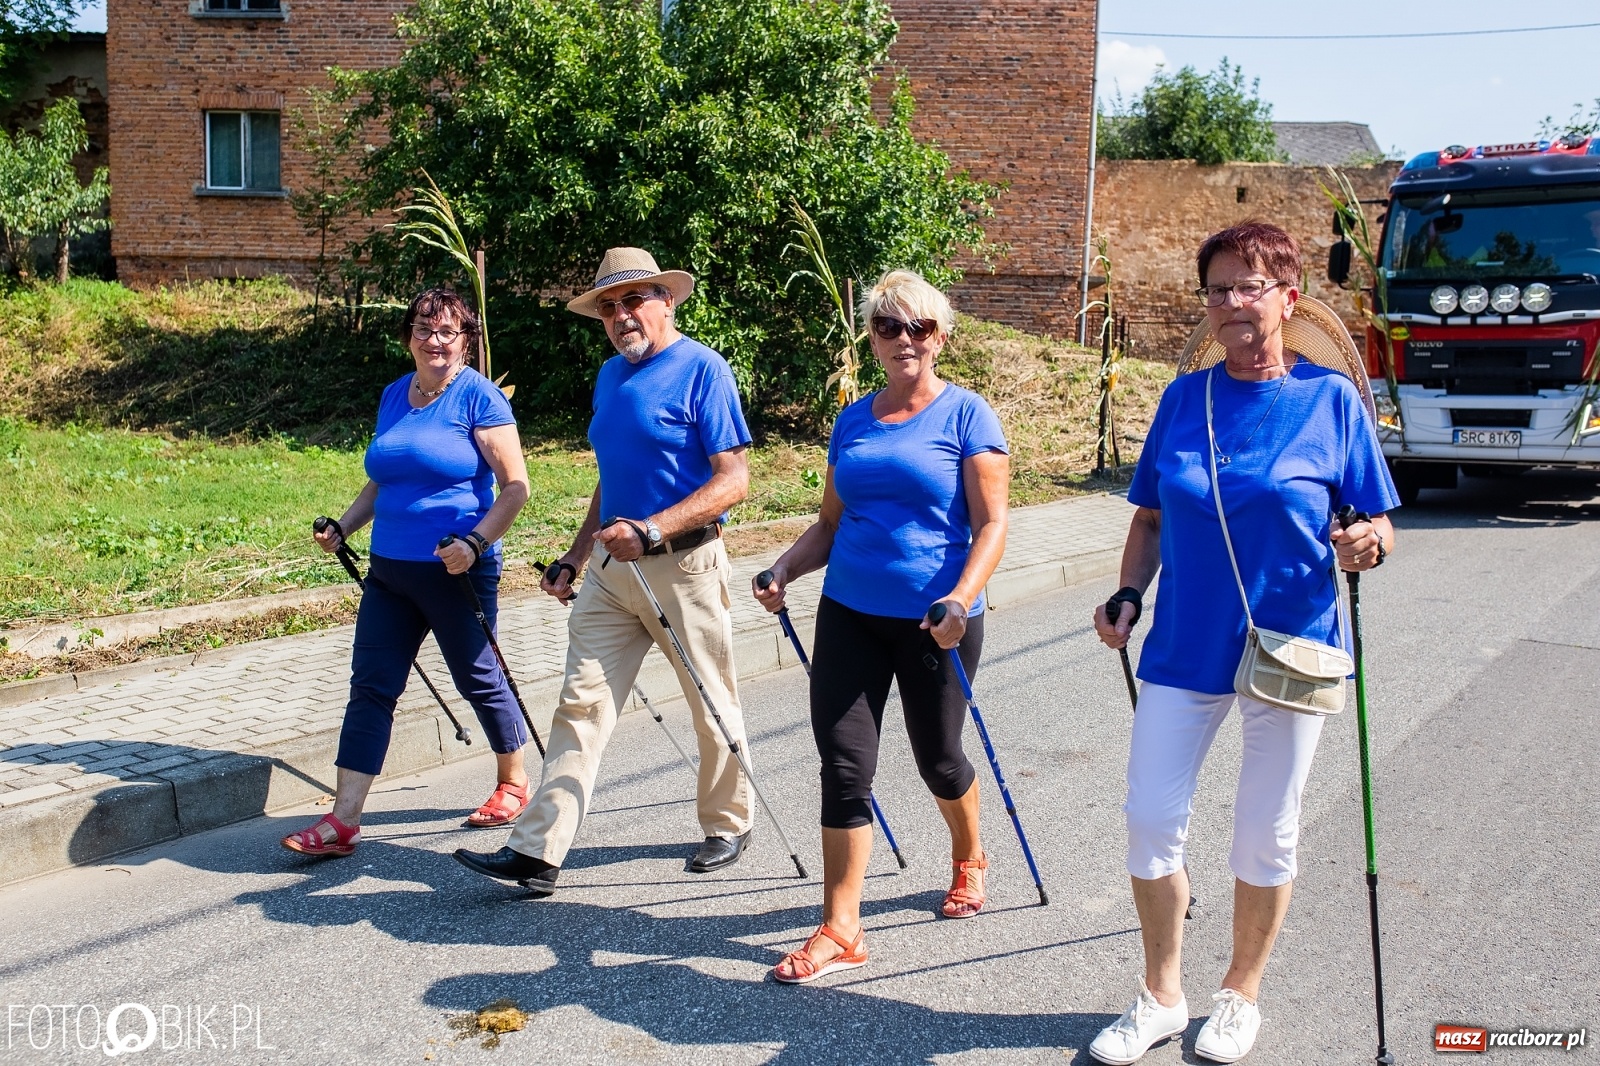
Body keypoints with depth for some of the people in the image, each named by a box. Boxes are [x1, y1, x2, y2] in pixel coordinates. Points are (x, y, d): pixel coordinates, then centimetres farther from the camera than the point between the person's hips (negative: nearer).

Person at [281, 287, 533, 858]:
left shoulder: (479, 397, -8)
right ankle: (343, 819, 2)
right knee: (370, 686, 1)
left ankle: (514, 781, 32)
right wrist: (342, 527, 8)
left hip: (456, 572, -6)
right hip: (389, 570, 6)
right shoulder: (393, 396, 12)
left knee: (478, 679, 8)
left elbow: (515, 487, -12)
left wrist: (475, 542, -22)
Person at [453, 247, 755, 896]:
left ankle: (727, 826, 29)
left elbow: (734, 481, -16)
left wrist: (650, 530, -24)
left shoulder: (700, 369, -9)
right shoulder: (610, 376, 14)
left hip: (684, 567, -6)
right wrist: (575, 558, 17)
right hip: (612, 569, 7)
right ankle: (536, 853, -1)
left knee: (714, 707, 9)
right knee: (581, 704, 0)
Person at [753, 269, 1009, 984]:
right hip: (849, 612, 4)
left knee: (937, 758, 13)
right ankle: (840, 930, 5)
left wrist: (961, 599, -26)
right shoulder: (852, 421, 10)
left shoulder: (965, 414, -5)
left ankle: (968, 860, 43)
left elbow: (992, 524, -10)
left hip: (934, 621, -4)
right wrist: (784, 569, -3)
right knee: (843, 763, -2)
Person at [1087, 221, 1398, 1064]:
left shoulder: (1331, 400, -5)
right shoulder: (1182, 399, 3)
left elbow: (1376, 523, -1)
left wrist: (1368, 545, -23)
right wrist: (1128, 596, -4)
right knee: (1150, 819, 2)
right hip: (1186, 645, 3)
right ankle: (1161, 996, 23)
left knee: (1265, 836, 9)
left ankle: (1240, 994, 32)